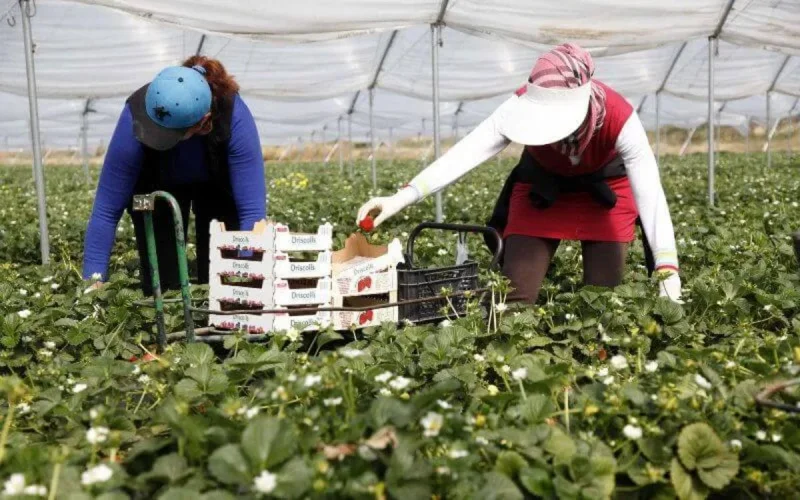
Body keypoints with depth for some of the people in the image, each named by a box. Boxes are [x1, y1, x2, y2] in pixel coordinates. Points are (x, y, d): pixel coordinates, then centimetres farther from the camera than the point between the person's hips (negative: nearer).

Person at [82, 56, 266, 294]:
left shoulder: (234, 117, -39)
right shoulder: (135, 116, -37)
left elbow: (252, 208, -40)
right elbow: (106, 210, -32)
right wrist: (94, 279, -35)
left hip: (218, 183, 0)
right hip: (157, 185, 0)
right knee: (161, 285, -6)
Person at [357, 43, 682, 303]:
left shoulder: (619, 119, -34)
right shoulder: (523, 104, -32)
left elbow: (651, 193, -37)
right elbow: (467, 152, -41)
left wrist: (667, 268, -47)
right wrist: (403, 197, -53)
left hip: (606, 190, -1)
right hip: (540, 188, 1)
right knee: (515, 294, -6)